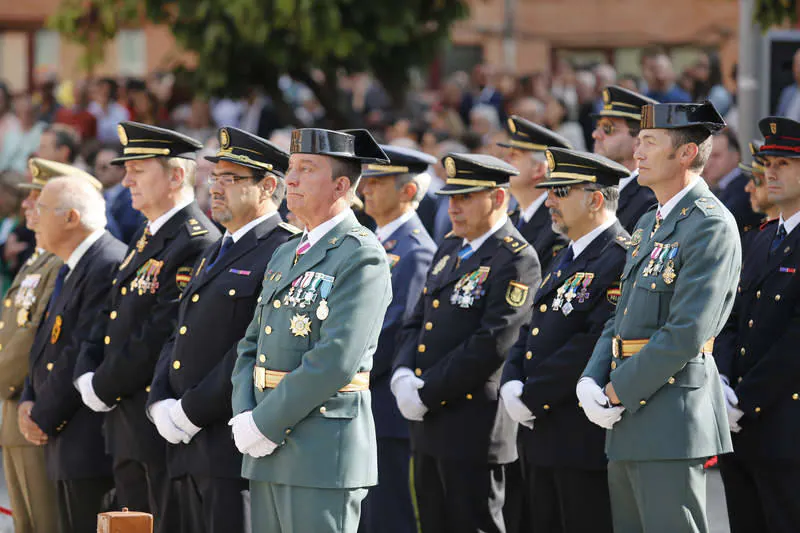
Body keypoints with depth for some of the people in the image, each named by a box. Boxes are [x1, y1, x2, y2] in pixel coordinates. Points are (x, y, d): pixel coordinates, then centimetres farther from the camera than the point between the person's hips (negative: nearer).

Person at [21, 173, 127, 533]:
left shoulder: (109, 265, -17)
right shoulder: (70, 271, 18)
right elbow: (46, 346, 21)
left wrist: (44, 418, -13)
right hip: (66, 444, 10)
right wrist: (29, 402, 3)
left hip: (92, 444, -10)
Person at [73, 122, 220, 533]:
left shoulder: (196, 244, -16)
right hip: (128, 427, 10)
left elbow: (160, 333, -21)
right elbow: (110, 319, 18)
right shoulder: (145, 240, 17)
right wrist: (87, 376, 1)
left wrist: (104, 388, -14)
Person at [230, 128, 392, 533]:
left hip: (324, 454, -8)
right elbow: (251, 347, 18)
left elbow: (336, 360, -19)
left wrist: (263, 424, -16)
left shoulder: (362, 257, -10)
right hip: (269, 454, 8)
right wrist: (243, 419, 0)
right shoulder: (285, 256, 19)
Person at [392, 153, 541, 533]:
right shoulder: (450, 249, 16)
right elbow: (416, 323, 17)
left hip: (472, 430, -8)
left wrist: (426, 394, -16)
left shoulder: (515, 260, -12)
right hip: (429, 427, 8)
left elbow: (490, 344, -19)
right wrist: (403, 376, -4)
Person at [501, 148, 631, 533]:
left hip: (586, 439, -10)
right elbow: (531, 333, 20)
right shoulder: (565, 260, 19)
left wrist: (531, 397, -19)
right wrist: (511, 385, 0)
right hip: (541, 436, 10)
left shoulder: (621, 260, -14)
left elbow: (595, 343, -22)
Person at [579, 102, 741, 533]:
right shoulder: (650, 224, 18)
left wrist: (618, 392, -14)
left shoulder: (710, 226, -13)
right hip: (627, 425, 9)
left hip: (673, 424, -9)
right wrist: (591, 381, 2)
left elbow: (686, 333, -20)